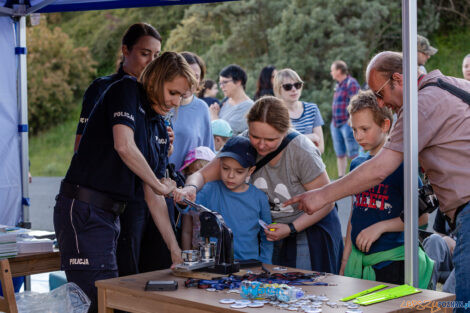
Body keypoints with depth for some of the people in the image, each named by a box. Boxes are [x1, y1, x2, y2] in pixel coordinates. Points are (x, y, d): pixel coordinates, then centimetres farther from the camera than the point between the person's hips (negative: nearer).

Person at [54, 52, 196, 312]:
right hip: (82, 210, -9)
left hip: (111, 214, 9)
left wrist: (175, 249, 11)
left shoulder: (160, 130, 17)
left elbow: (153, 196, 16)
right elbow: (124, 146, -22)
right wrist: (160, 185, -7)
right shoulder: (126, 90, -5)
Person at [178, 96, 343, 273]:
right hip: (273, 230, 3)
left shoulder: (301, 151, -25)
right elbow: (203, 175, -11)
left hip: (311, 227, -3)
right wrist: (191, 187, -34)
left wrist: (292, 228, -23)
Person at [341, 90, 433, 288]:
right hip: (358, 261, 6)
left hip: (391, 262, -6)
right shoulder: (356, 164, 11)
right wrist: (345, 260, 14)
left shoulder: (400, 164, -8)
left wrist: (380, 227, -18)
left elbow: (421, 216, -9)